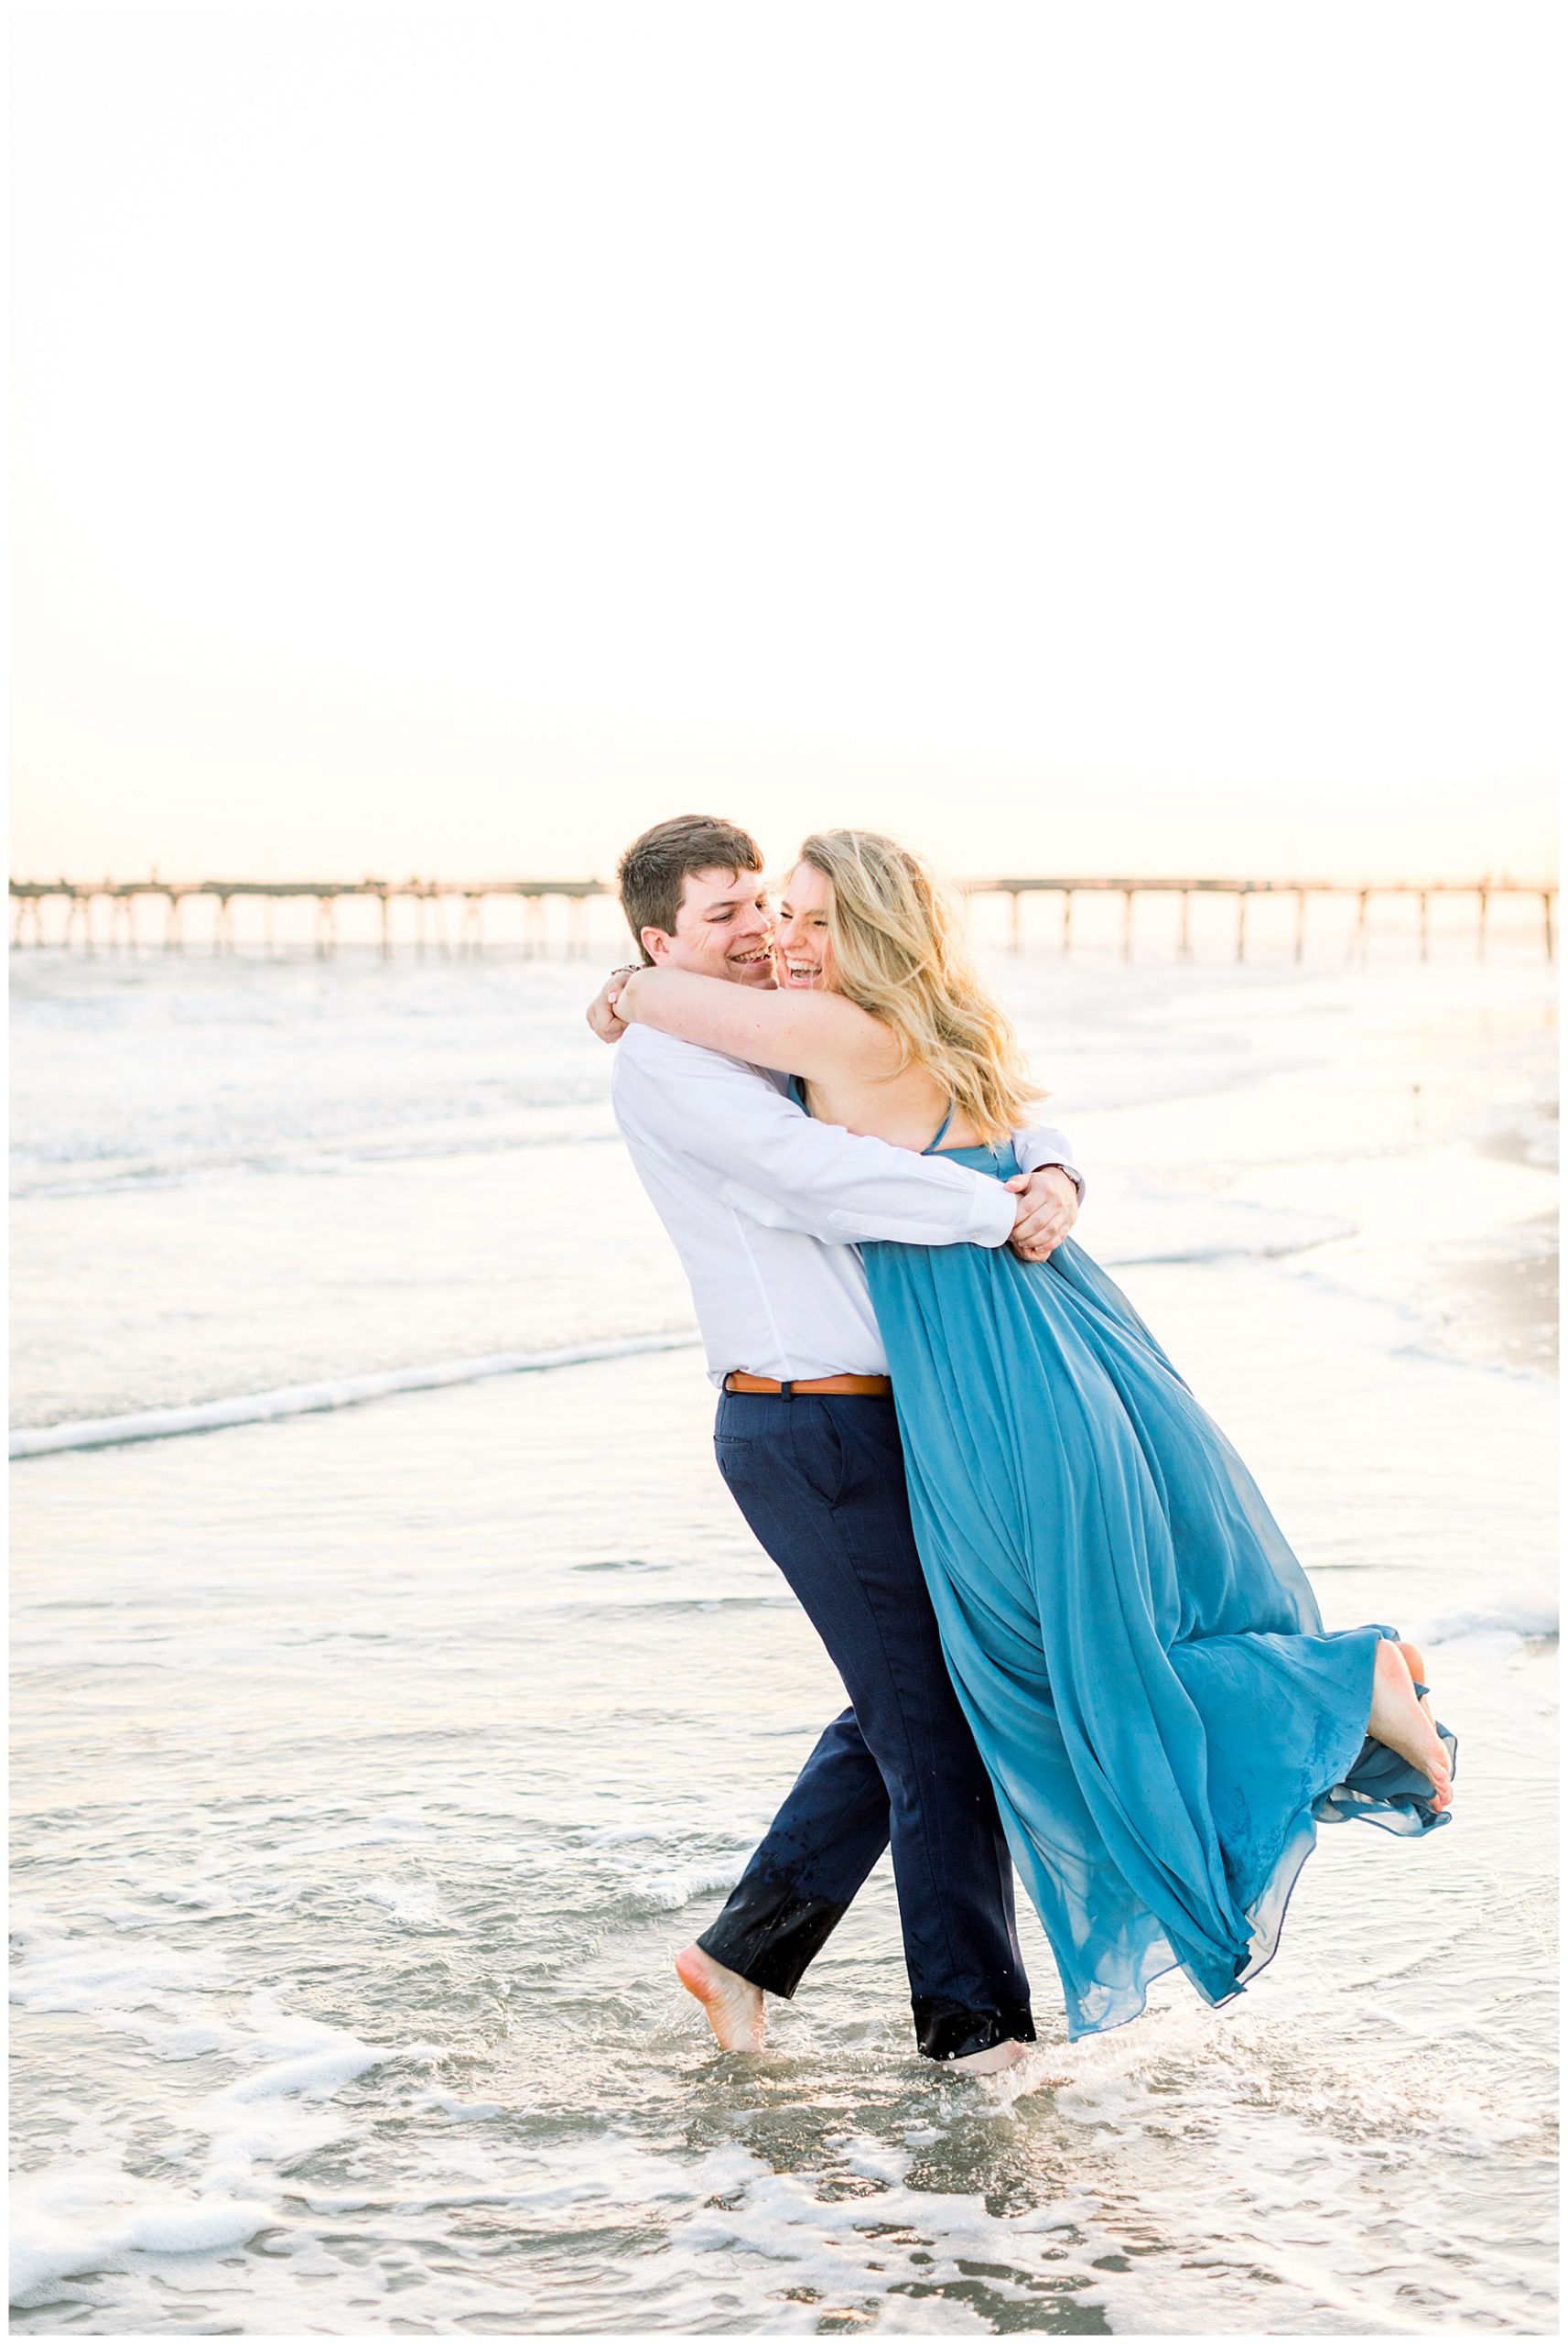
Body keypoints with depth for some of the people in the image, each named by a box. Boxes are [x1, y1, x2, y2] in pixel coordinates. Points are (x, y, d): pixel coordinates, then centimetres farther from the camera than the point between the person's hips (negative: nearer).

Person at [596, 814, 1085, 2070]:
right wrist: (1002, 1214, -22)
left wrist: (1052, 1174, -11)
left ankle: (746, 1952, 27)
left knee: (906, 1709, 18)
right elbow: (821, 1178, -25)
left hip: (881, 1420, 9)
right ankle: (974, 2018, 12)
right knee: (941, 1725, -2)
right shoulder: (662, 1063, -11)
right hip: (810, 1436, -9)